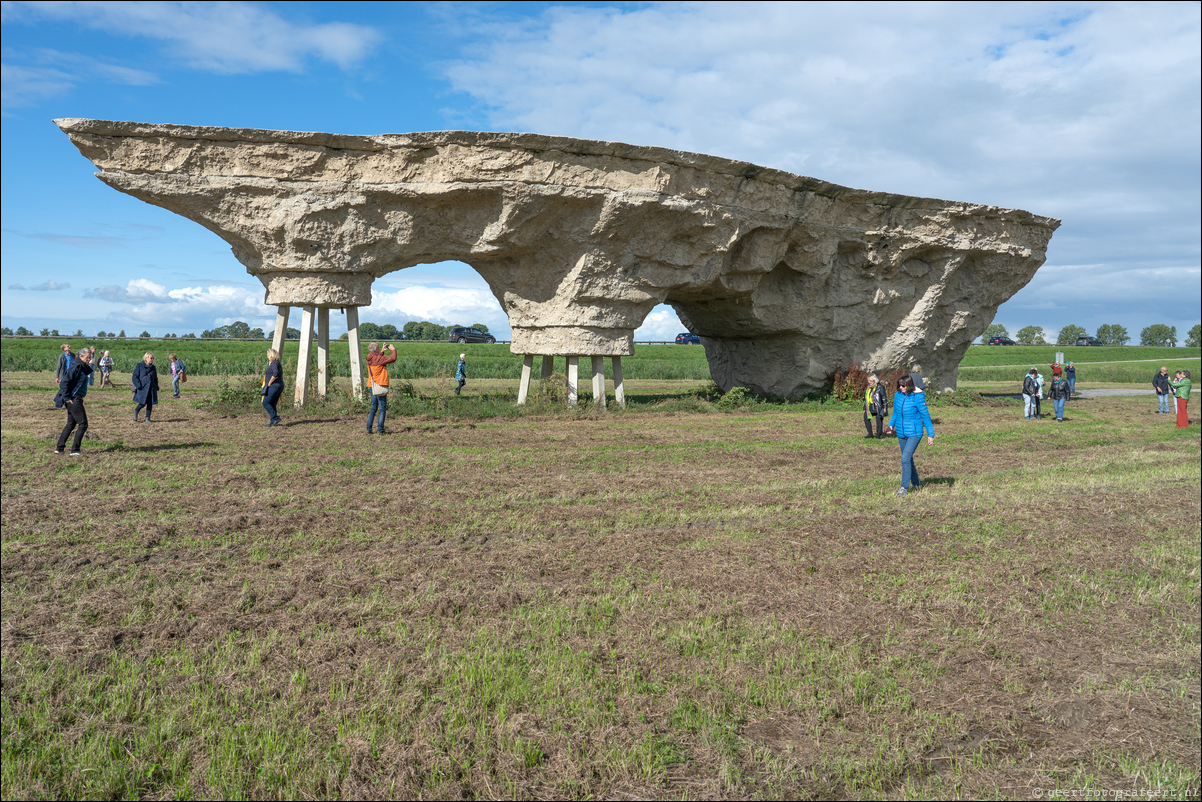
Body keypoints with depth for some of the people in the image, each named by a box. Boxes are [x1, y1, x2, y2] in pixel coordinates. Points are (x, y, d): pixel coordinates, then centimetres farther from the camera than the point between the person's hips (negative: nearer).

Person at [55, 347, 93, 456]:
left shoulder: (83, 368, 14)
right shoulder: (76, 367, -15)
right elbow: (64, 381, -21)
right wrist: (66, 397, -20)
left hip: (76, 399, 10)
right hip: (73, 400, -10)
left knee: (71, 424, 17)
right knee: (83, 424, -6)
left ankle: (59, 448, 22)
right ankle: (75, 450, -3)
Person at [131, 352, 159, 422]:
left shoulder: (153, 368, 12)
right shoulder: (140, 366, -1)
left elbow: (155, 379, 20)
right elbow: (135, 376, -3)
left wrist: (156, 388, 11)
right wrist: (139, 386, -13)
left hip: (151, 389, 4)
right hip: (142, 388, -4)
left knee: (150, 403, -1)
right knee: (142, 403, -7)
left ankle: (147, 418, 7)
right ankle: (136, 412, 23)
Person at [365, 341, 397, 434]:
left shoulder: (369, 359, 7)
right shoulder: (378, 359, -16)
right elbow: (393, 359, -13)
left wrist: (382, 351, 26)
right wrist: (393, 350, 2)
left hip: (372, 387, 8)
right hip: (380, 386, -8)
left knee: (373, 408, 15)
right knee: (382, 409, -1)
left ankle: (368, 429, 12)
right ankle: (381, 430, -3)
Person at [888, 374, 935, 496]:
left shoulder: (918, 397, -13)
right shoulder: (897, 395, 2)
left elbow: (925, 416, -8)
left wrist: (930, 434, -6)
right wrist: (891, 424, -1)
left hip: (914, 433, -6)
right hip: (901, 433, 6)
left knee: (905, 458, -16)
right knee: (908, 459, 15)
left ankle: (904, 487, -9)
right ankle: (916, 484, 32)